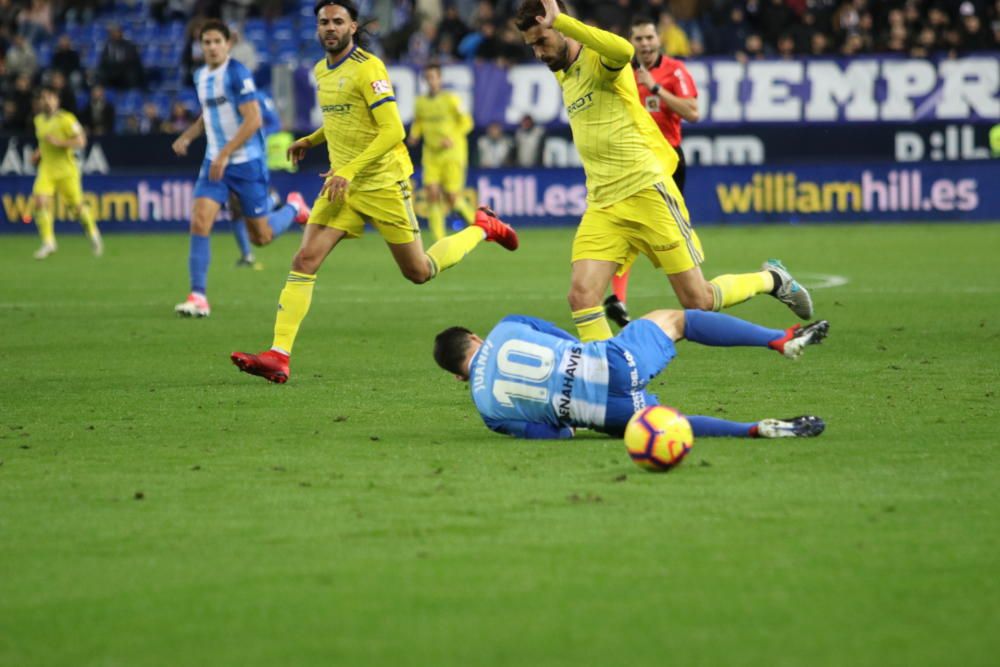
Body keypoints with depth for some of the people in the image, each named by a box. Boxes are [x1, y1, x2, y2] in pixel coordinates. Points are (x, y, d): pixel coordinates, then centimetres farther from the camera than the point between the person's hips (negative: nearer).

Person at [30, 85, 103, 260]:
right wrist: (39, 152, 11)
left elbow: (80, 141, -14)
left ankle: (93, 235, 31)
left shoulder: (66, 119, -11)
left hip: (66, 170, -5)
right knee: (41, 202, -15)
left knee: (76, 205, 6)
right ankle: (48, 242, -11)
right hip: (46, 168, 5)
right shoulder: (39, 120, 9)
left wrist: (58, 142, -23)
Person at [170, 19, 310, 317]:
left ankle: (294, 207, 36)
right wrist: (187, 136, 7)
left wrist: (225, 154, -24)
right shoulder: (201, 76, 9)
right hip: (215, 162, 6)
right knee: (199, 222, -14)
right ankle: (198, 297, -13)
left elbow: (253, 119, -20)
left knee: (261, 237, 4)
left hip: (246, 162, -6)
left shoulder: (237, 73, -14)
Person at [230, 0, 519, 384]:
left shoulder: (367, 69, -15)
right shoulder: (322, 71, 10)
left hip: (383, 183, -6)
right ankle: (278, 356, -16)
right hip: (343, 184, 6)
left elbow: (393, 130, -21)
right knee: (305, 260, -11)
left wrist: (350, 170, -27)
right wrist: (310, 141, 17)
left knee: (418, 273, 5)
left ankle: (482, 228, 31)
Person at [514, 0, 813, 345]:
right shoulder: (564, 75, 15)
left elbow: (622, 50, -37)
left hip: (647, 193, -7)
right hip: (601, 207, 7)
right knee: (581, 294, -16)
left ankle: (771, 279, 26)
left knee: (697, 301, 0)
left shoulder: (598, 60, -10)